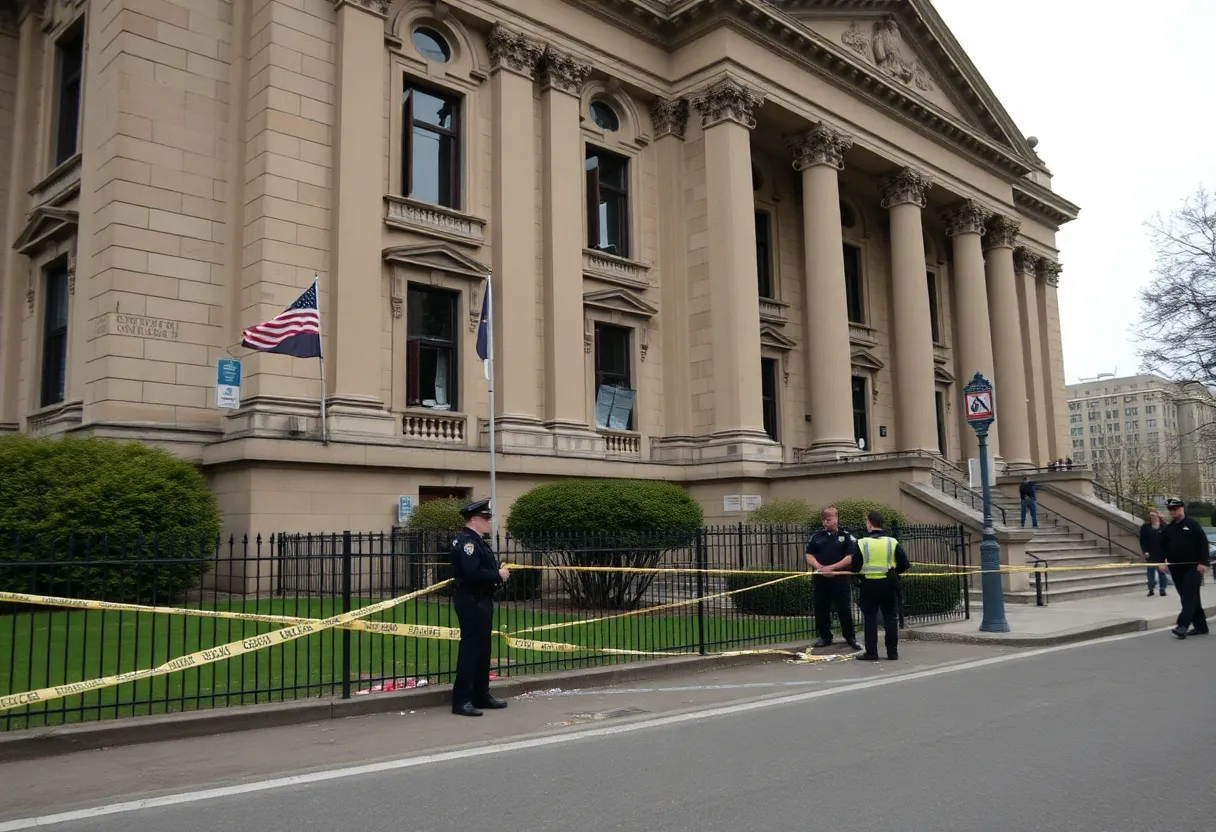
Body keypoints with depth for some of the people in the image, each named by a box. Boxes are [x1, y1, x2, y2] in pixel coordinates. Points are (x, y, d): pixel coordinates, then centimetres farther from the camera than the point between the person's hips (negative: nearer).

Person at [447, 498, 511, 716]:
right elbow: (472, 573, -28)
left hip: (481, 600, 11)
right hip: (471, 601, -11)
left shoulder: (477, 540, 16)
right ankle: (461, 700, -1)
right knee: (470, 649, -7)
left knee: (482, 648, 15)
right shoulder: (466, 541, -17)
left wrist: (497, 573, 1)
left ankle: (481, 695, 24)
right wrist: (498, 575, -18)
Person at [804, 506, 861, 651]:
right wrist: (819, 567, -12)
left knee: (844, 609, -1)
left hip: (840, 578, -3)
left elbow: (850, 558, -8)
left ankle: (850, 637, 12)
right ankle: (825, 637, 19)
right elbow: (809, 556, 7)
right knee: (821, 609, 7)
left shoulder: (846, 536, -1)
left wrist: (831, 567, -15)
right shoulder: (816, 536, 9)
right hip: (820, 578, 3)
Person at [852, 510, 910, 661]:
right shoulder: (892, 542, -3)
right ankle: (892, 652, 12)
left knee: (870, 618, 7)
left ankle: (871, 652, 6)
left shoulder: (862, 543, -7)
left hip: (869, 584, -1)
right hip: (888, 584, 1)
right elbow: (904, 565, -4)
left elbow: (855, 567, -5)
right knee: (890, 618, 10)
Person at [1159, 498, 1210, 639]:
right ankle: (1200, 626, 17)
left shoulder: (1192, 524, -5)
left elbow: (1203, 543, -10)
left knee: (1190, 596, -11)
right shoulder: (1168, 529, 11)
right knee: (1187, 597, 8)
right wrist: (1162, 561, 2)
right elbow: (1163, 547, 15)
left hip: (1193, 567, -6)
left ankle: (1182, 625, -19)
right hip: (1176, 568, 6)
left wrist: (1204, 562, -16)